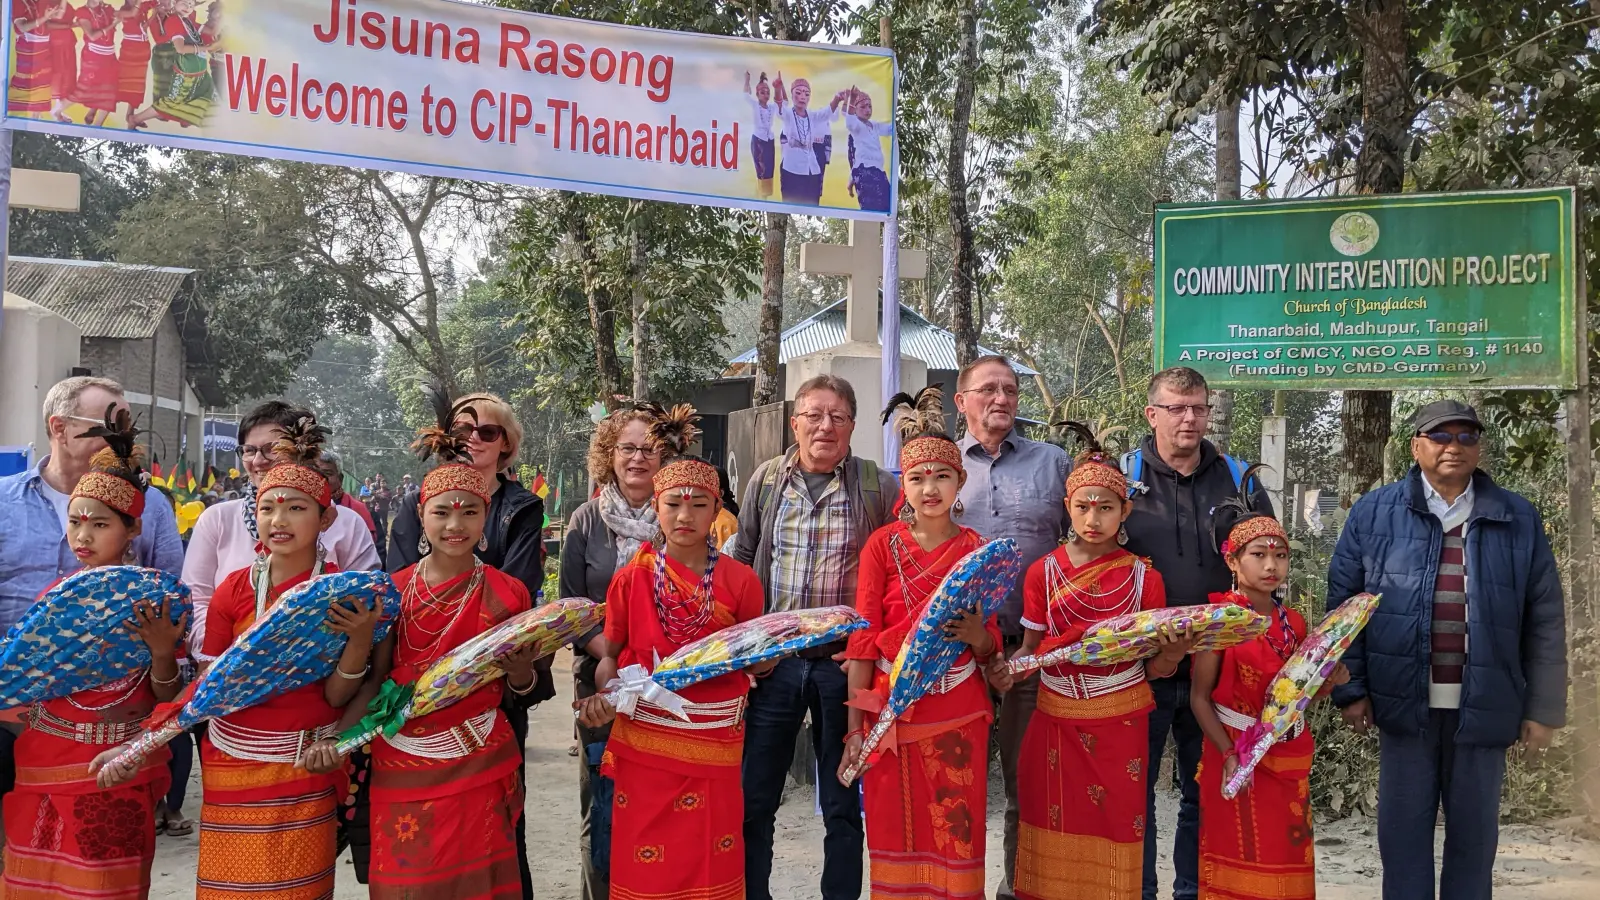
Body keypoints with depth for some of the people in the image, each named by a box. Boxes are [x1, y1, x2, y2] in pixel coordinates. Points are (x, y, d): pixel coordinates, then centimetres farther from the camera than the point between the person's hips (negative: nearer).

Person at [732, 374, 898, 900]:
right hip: (773, 657, 2)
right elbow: (742, 561, 12)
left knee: (843, 802, 9)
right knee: (755, 798, 8)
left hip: (844, 660, -2)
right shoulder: (766, 479, 6)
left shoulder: (879, 487, -2)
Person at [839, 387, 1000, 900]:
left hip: (959, 717, 1)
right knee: (895, 838, 8)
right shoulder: (883, 545, -2)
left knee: (955, 838, 6)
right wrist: (855, 727, -7)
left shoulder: (977, 550, 2)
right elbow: (863, 639, -4)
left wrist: (976, 635, -17)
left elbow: (991, 647, 6)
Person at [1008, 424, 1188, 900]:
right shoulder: (1043, 572, -1)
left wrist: (1173, 653, -21)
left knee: (1114, 828, 6)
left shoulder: (1144, 578, -2)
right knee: (1058, 832, 7)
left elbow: (1154, 668, 0)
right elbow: (1030, 648, 3)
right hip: (1057, 721, 1)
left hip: (1120, 722, -1)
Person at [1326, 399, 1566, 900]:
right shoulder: (1374, 513, 2)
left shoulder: (1519, 520, 5)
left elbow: (1545, 621, 5)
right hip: (1405, 704, -1)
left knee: (1475, 834, 11)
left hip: (1483, 708, 1)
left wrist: (1543, 708, 1)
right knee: (1403, 832, 6)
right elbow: (1343, 603, 2)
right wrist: (1350, 689, -4)